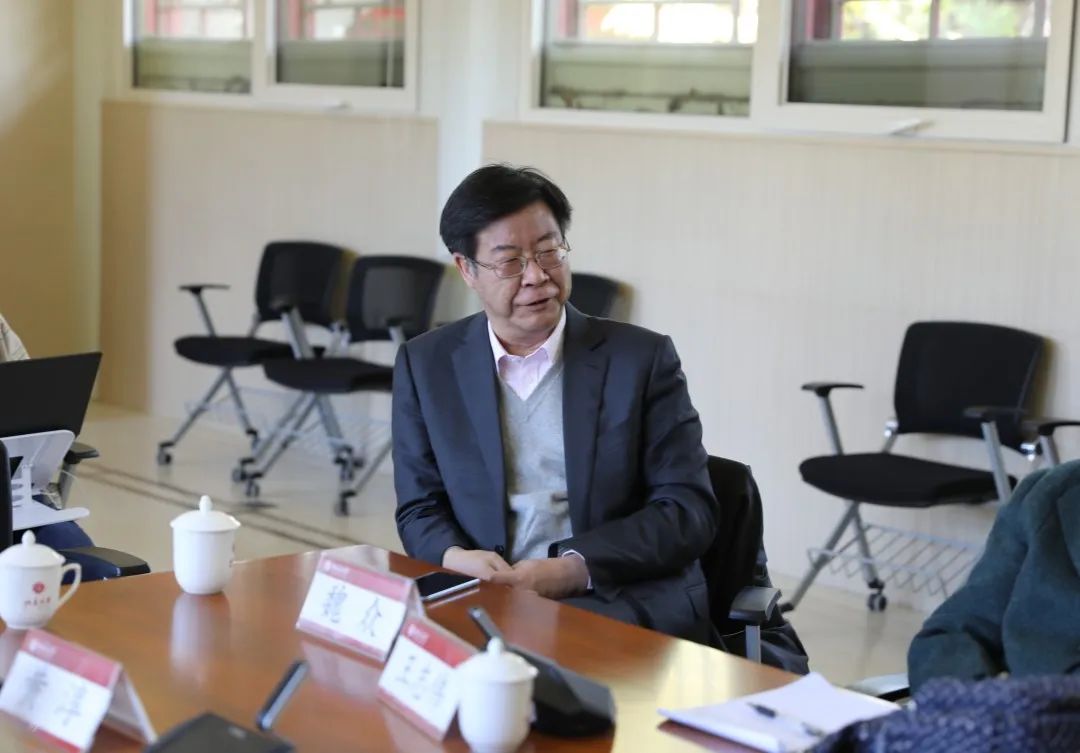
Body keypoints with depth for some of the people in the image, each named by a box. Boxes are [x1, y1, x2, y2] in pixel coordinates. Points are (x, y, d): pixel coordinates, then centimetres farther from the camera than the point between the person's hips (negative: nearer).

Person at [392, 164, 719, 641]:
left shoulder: (640, 357, 3)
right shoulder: (425, 365, 10)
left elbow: (690, 510, 0)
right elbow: (420, 510, 12)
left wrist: (575, 568, -15)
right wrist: (454, 558, -12)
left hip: (624, 601, -1)